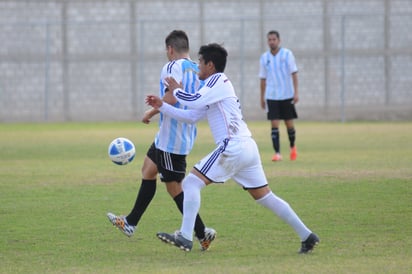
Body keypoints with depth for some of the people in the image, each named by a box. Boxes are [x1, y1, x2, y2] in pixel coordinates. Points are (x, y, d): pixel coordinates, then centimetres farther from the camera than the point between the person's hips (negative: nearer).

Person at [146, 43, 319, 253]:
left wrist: (176, 91, 0)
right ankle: (307, 236, 13)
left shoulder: (218, 80, -4)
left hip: (233, 147, -10)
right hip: (247, 147, 10)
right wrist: (162, 106, 22)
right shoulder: (216, 85, 24)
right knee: (265, 197, 13)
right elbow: (191, 116, 25)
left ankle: (185, 237, -19)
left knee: (191, 182, -10)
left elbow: (195, 101, -19)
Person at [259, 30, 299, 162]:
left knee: (289, 123, 5)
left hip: (287, 95, -2)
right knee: (274, 124, -7)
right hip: (271, 96, 2)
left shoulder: (287, 54, -3)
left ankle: (292, 146, 30)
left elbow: (294, 73, -4)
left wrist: (296, 92, -12)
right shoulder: (264, 57, 6)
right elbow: (263, 79, 12)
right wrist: (262, 98, 11)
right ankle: (277, 153, -8)